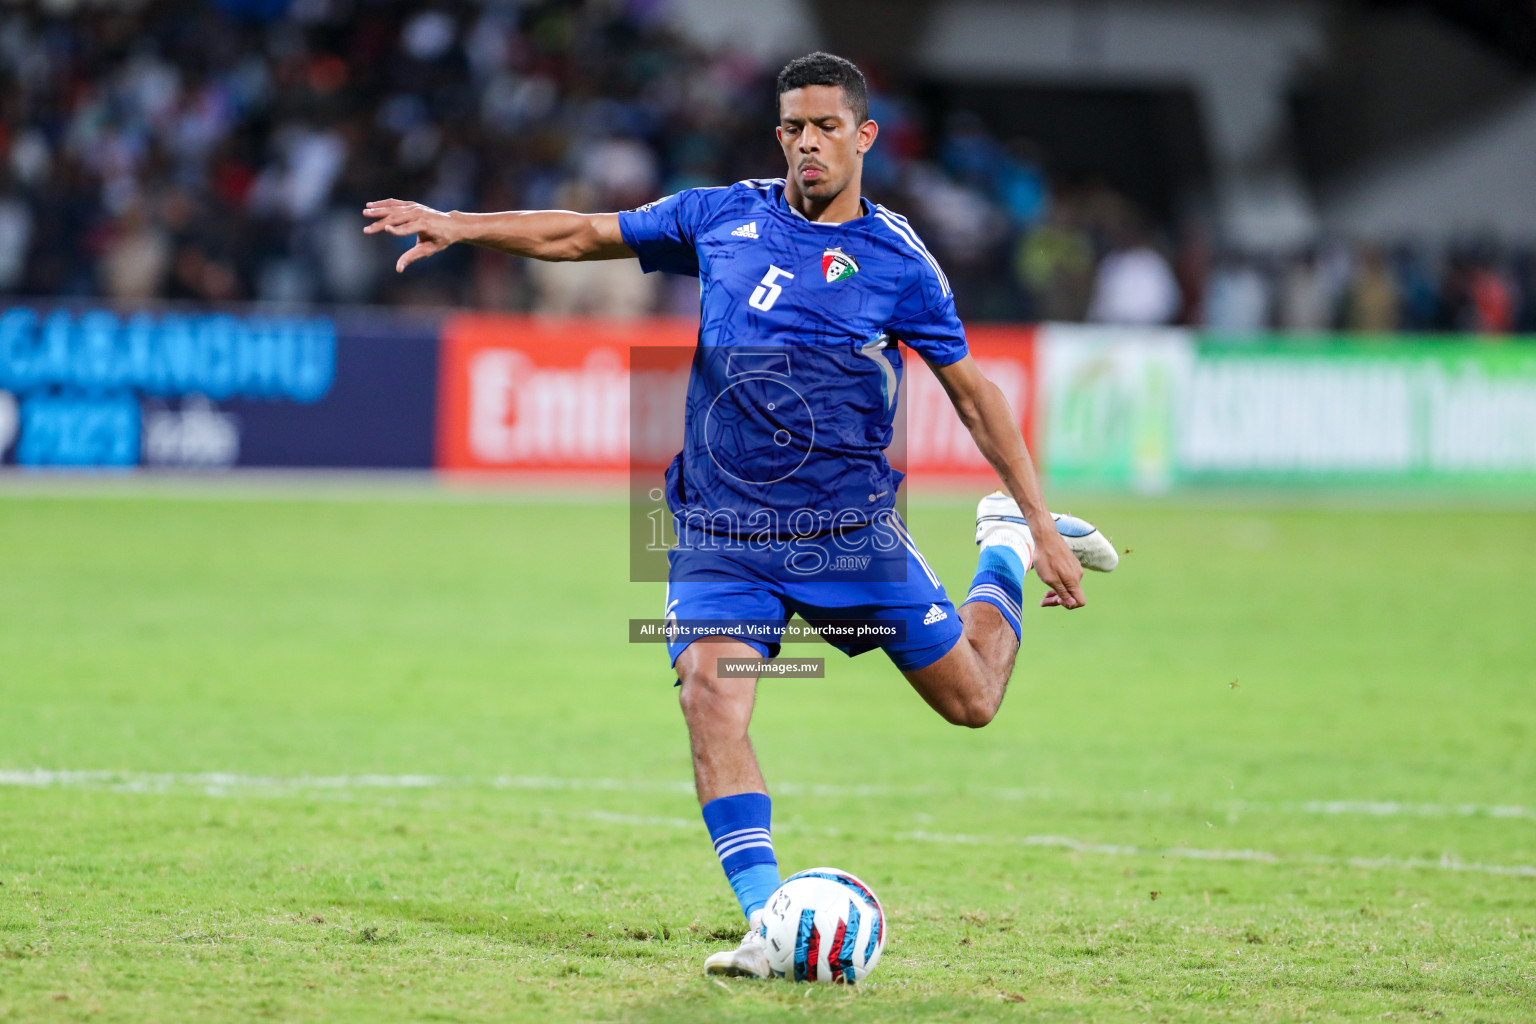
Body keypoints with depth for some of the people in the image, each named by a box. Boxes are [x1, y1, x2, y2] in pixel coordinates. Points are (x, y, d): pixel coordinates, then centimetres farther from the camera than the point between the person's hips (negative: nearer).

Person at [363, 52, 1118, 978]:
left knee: (971, 700, 7)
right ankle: (770, 927, -22)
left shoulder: (896, 260, -3)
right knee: (710, 695, -22)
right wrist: (461, 226, 4)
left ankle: (1010, 546, 38)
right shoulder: (724, 217, 5)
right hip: (721, 535, 1)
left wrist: (1043, 522, 2)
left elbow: (973, 391, 3)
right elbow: (587, 235, 13)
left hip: (851, 531, -1)